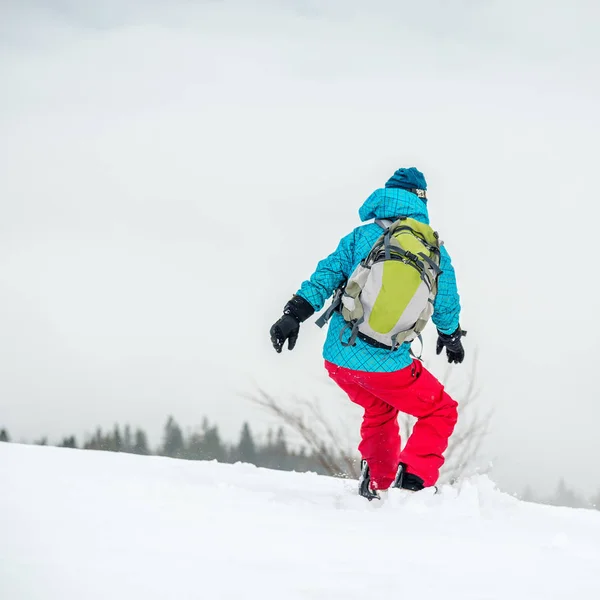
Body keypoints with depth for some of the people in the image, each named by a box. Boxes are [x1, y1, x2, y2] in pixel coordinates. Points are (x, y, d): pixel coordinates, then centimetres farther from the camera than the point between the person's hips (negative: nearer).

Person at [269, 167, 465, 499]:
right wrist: (451, 337, 33)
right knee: (440, 412, 18)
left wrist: (294, 313, -3)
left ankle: (375, 486, 22)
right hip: (387, 365, -3)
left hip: (338, 359, 3)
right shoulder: (435, 251, 4)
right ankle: (412, 480, -1)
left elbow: (327, 275, -4)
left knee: (380, 410, 32)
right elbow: (446, 306, 14)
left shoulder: (361, 236, 5)